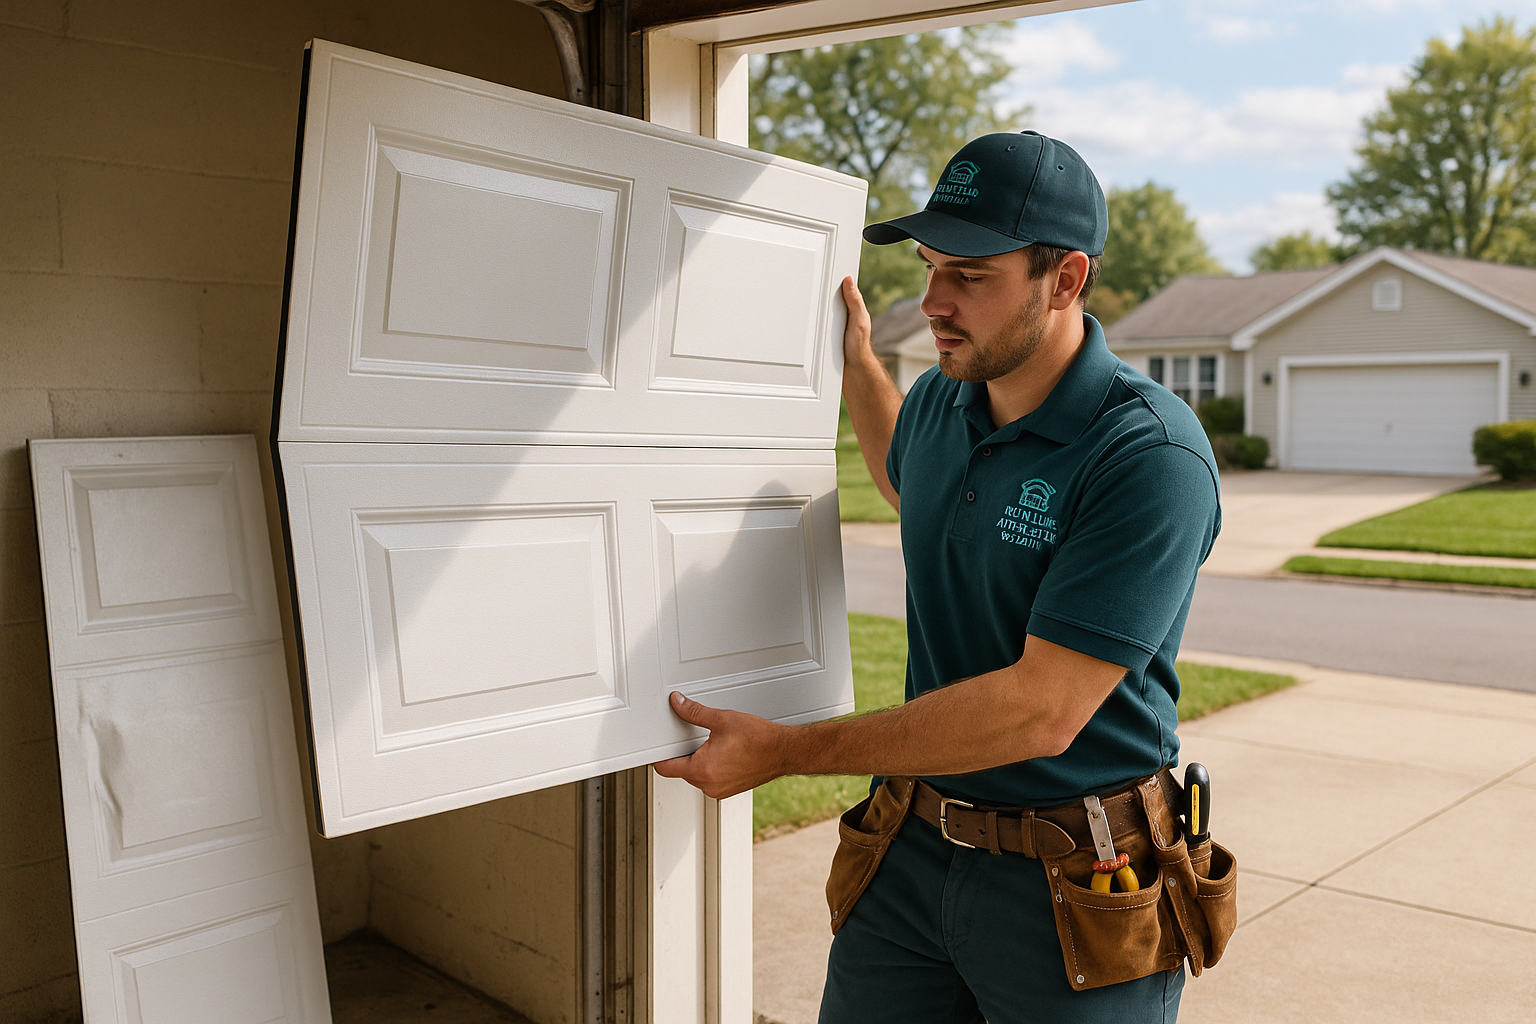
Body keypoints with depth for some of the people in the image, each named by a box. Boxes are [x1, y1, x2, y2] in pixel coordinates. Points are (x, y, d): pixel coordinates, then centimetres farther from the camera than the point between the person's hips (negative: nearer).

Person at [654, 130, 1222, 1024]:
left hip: (1071, 884, -5)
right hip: (916, 848, 6)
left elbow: (1041, 711, -27)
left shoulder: (1151, 456, -22)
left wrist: (785, 751, -22)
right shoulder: (939, 403, 0)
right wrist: (856, 355, 17)